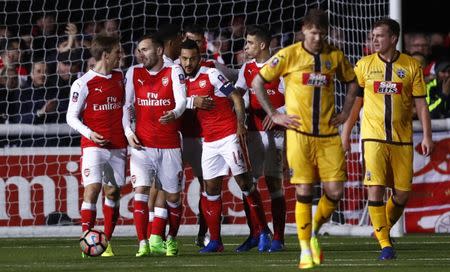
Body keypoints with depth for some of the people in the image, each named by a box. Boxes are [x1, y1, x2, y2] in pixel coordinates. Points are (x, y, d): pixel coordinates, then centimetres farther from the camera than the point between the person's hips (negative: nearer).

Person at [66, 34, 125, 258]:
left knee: (113, 191, 4)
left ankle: (107, 241, 10)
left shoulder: (120, 78, 12)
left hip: (118, 146, 5)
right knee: (93, 188, -16)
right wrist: (89, 133, -17)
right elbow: (71, 116, -3)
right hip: (94, 145, -5)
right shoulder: (83, 83, -6)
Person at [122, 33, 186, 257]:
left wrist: (174, 114, -33)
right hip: (142, 145, 1)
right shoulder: (133, 73, 9)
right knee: (141, 190, -13)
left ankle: (171, 239, 24)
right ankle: (143, 244, -12)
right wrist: (128, 132, -3)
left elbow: (181, 100, -11)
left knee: (172, 196, 4)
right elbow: (126, 105, 10)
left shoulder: (173, 72, 1)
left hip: (170, 145, -1)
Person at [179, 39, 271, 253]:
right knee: (211, 189, 4)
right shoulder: (185, 83, 12)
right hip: (209, 142, 6)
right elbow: (185, 111, 23)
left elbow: (236, 97, -7)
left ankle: (263, 232, -1)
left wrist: (240, 124, -15)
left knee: (244, 182, -6)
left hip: (229, 135, -6)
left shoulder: (211, 75, -5)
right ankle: (215, 241, 8)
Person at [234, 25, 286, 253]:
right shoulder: (247, 69, 12)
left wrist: (277, 113, -19)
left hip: (274, 132, -6)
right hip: (253, 131, 6)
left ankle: (278, 238, 1)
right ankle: (254, 234, 12)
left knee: (274, 183, -4)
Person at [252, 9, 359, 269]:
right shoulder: (289, 55, -3)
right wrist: (274, 115, -2)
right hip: (299, 133, -3)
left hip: (328, 135, 3)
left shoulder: (335, 56, 7)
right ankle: (306, 251, 2)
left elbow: (352, 81, 23)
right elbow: (257, 83, 1)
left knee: (335, 191, -4)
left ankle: (314, 232, 22)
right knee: (304, 191, -6)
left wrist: (346, 112, 13)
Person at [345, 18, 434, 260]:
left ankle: (384, 228, 29)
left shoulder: (411, 67, 2)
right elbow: (354, 102, 10)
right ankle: (385, 244, -8)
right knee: (375, 188, -13)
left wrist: (427, 137, -4)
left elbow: (421, 104, 4)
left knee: (402, 193, 3)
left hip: (402, 140, 1)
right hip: (373, 138, -1)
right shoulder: (363, 65, 4)